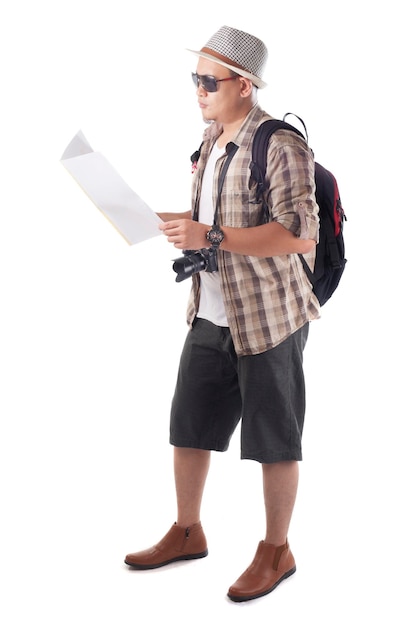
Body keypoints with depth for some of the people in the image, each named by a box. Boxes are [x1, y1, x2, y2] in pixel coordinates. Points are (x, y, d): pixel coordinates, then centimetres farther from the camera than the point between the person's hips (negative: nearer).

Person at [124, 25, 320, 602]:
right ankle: (187, 533, 34)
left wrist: (211, 237, -29)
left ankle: (276, 550, 23)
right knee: (188, 425, 16)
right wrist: (184, 223, 4)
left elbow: (301, 234, -26)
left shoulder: (280, 146, -18)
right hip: (210, 315, 8)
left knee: (273, 440, 6)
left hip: (268, 318, -8)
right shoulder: (212, 138, 10)